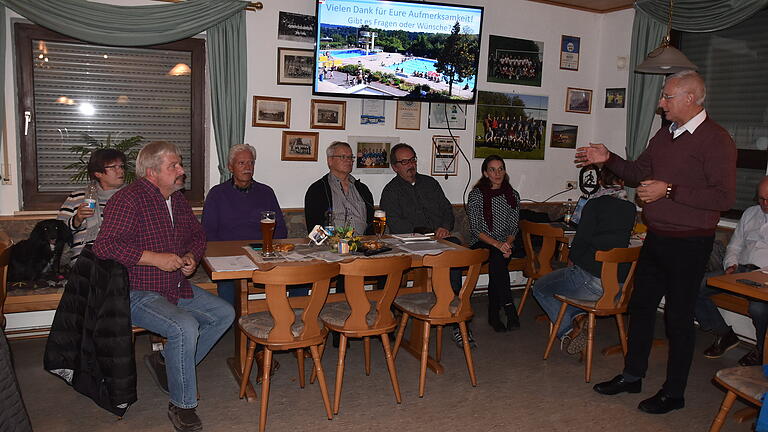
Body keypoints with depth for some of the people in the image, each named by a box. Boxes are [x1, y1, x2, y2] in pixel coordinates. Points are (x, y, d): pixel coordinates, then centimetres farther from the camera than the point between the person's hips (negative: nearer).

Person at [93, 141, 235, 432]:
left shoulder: (177, 198, 11)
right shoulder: (129, 199, -15)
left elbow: (197, 234, 25)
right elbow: (104, 246, -24)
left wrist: (192, 256, 2)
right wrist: (155, 258, -25)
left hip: (178, 288, 9)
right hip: (138, 294, -9)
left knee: (225, 314, 2)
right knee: (185, 327, -30)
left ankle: (166, 363, 13)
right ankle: (182, 405, -10)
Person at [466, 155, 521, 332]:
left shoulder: (513, 195, 10)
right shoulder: (476, 195, 0)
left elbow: (514, 228, 8)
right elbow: (475, 229, -7)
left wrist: (507, 244, -14)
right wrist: (497, 244, -21)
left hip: (505, 244, 2)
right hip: (481, 244, -2)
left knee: (497, 259, -32)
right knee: (498, 257, -34)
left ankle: (494, 314, -25)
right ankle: (509, 310, -32)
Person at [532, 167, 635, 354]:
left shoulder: (595, 204, -9)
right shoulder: (630, 208, 8)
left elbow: (582, 239, -11)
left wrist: (572, 260, 8)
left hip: (594, 282, -7)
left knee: (540, 288, 13)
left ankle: (567, 330, -2)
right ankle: (577, 313, 10)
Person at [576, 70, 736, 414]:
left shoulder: (715, 140, -14)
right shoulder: (665, 134, 11)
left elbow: (724, 197, -21)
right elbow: (640, 172, 21)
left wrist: (669, 190, -22)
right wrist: (608, 159, 6)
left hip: (688, 243, -8)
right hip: (656, 238, 8)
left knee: (679, 316, 3)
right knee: (641, 305, 15)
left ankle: (673, 392, 20)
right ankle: (632, 375, 31)